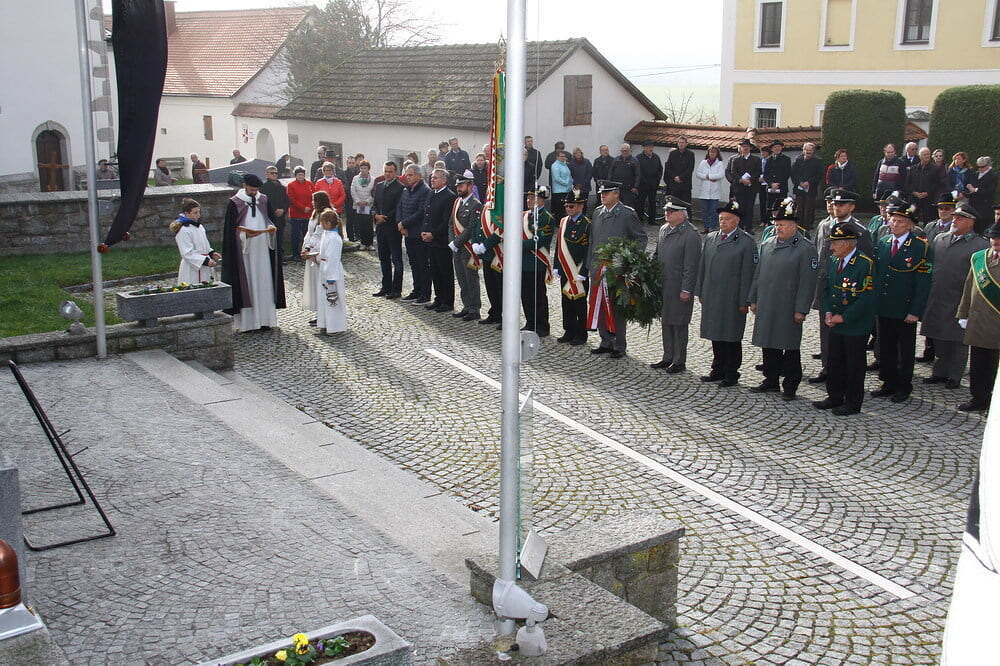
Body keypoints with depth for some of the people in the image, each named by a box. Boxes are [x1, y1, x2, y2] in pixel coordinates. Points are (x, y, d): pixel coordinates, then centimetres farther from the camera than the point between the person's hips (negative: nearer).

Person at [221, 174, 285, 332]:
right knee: (246, 281, -5)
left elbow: (269, 218, 19)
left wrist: (271, 227, -4)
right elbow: (230, 228, -3)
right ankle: (247, 320, -2)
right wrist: (245, 232, -20)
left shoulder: (263, 199, 10)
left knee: (264, 281, 4)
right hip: (244, 248, -4)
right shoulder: (235, 202, -2)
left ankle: (264, 318, 9)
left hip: (262, 247, 4)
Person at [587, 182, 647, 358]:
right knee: (599, 306, 9)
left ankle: (619, 346, 10)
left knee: (616, 308, -1)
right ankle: (606, 342, 23)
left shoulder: (627, 214, -7)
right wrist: (591, 264, 14)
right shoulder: (598, 212, 12)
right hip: (598, 269, 6)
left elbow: (641, 238, -1)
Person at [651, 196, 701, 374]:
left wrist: (686, 290, -17)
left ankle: (679, 361, 13)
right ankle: (667, 358, 27)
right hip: (662, 286, 8)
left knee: (679, 325, 2)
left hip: (679, 289, -8)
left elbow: (691, 266, -16)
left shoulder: (691, 235, -15)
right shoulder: (663, 230, 10)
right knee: (665, 322, 15)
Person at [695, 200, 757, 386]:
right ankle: (718, 370, 25)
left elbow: (748, 274, -9)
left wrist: (744, 301, -11)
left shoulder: (746, 241, -7)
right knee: (715, 335, 12)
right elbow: (702, 267, 14)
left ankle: (732, 373, 14)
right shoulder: (710, 238, 10)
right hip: (711, 297, 5)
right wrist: (700, 293, 12)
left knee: (732, 337, 3)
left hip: (733, 300, -5)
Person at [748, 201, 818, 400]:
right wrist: (753, 300, 13)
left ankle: (790, 385, 15)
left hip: (789, 309, -6)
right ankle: (771, 380, 26)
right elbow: (758, 274, 15)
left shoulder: (806, 249, -9)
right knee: (768, 345, 13)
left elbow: (807, 282, -12)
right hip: (765, 307, 6)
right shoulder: (767, 245, 9)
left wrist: (801, 310, -15)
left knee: (790, 348, 4)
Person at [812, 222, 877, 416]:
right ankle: (835, 397, 29)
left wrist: (843, 317, -16)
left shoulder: (865, 264, -17)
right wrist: (827, 312, -1)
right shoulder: (833, 260, 7)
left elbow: (867, 297, -20)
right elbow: (826, 289, 14)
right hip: (835, 324, 7)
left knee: (854, 365, 4)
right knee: (835, 362, 15)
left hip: (856, 326, -7)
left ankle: (853, 403, 15)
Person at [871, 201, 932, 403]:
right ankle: (889, 384, 25)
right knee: (885, 348, 12)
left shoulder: (920, 247, -9)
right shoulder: (882, 244, 7)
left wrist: (915, 311, -15)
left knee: (906, 350, 8)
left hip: (906, 310, -5)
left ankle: (904, 386, 19)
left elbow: (923, 282, -11)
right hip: (883, 308, 5)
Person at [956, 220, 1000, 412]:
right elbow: (969, 288, 14)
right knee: (978, 366, 14)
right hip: (978, 323, 5)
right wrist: (964, 314, 12)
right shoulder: (978, 257, 10)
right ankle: (980, 399, 26)